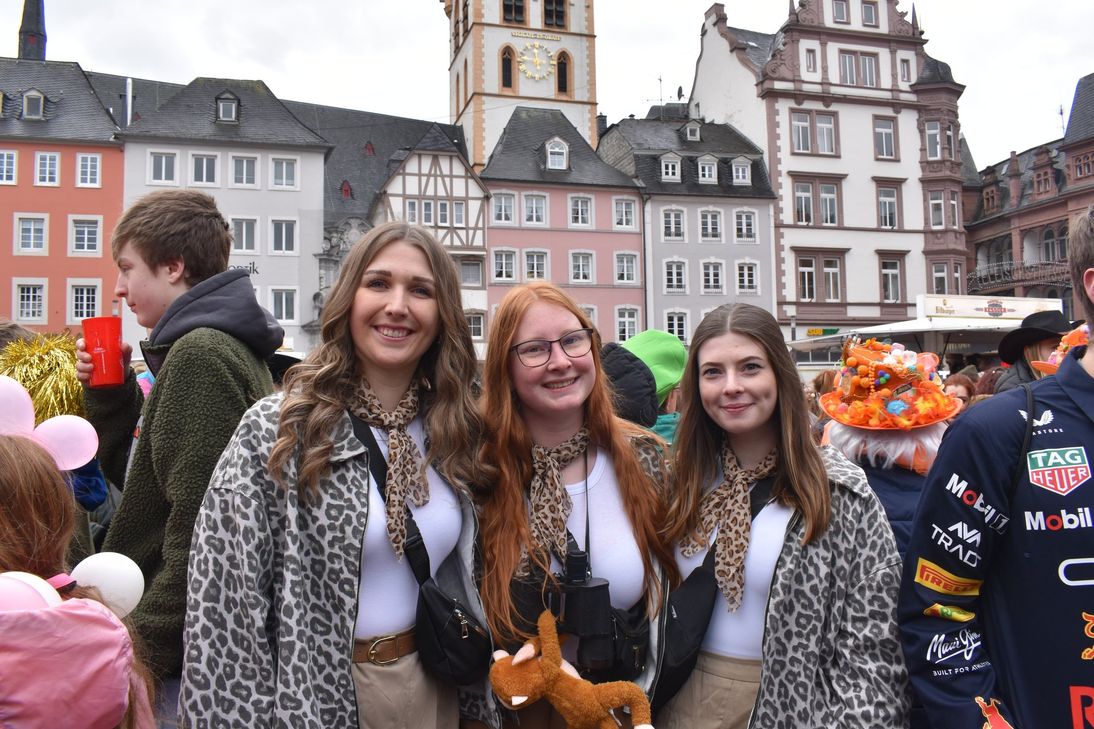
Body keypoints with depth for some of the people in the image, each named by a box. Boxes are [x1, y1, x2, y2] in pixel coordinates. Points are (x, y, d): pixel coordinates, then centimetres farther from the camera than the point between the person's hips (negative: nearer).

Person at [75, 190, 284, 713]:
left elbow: (199, 525, -25)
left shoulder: (199, 354, -19)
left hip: (178, 651, -9)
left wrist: (144, 648, -19)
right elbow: (137, 473, 19)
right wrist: (109, 394, 6)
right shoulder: (224, 348, 12)